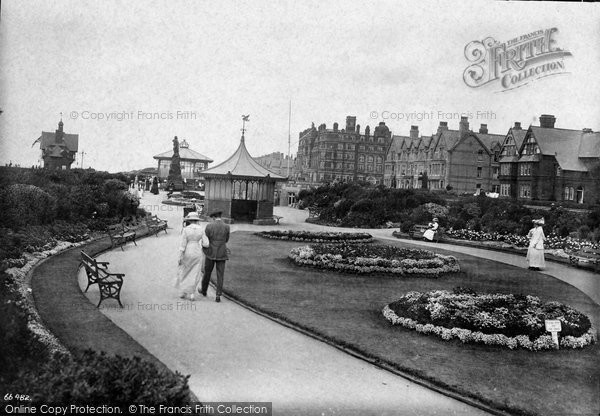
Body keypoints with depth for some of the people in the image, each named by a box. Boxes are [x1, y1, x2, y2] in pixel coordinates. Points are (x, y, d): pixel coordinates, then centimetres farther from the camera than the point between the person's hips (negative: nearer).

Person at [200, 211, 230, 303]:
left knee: (207, 273, 18)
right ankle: (218, 296, -1)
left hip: (211, 253, 0)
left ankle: (204, 291, 36)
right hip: (222, 254, 0)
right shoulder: (226, 227, -5)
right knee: (220, 275, 5)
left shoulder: (209, 226, -9)